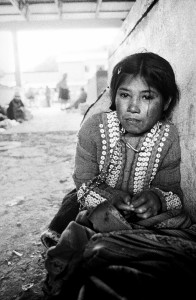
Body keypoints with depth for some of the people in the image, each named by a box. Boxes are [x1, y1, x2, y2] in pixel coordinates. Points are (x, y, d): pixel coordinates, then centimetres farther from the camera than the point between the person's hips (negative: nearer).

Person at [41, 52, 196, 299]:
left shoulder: (168, 137, -9)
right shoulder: (94, 128, -13)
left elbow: (173, 192, -3)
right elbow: (83, 184, -8)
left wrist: (158, 198, -28)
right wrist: (109, 198, -28)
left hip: (145, 216, 3)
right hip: (95, 208, -2)